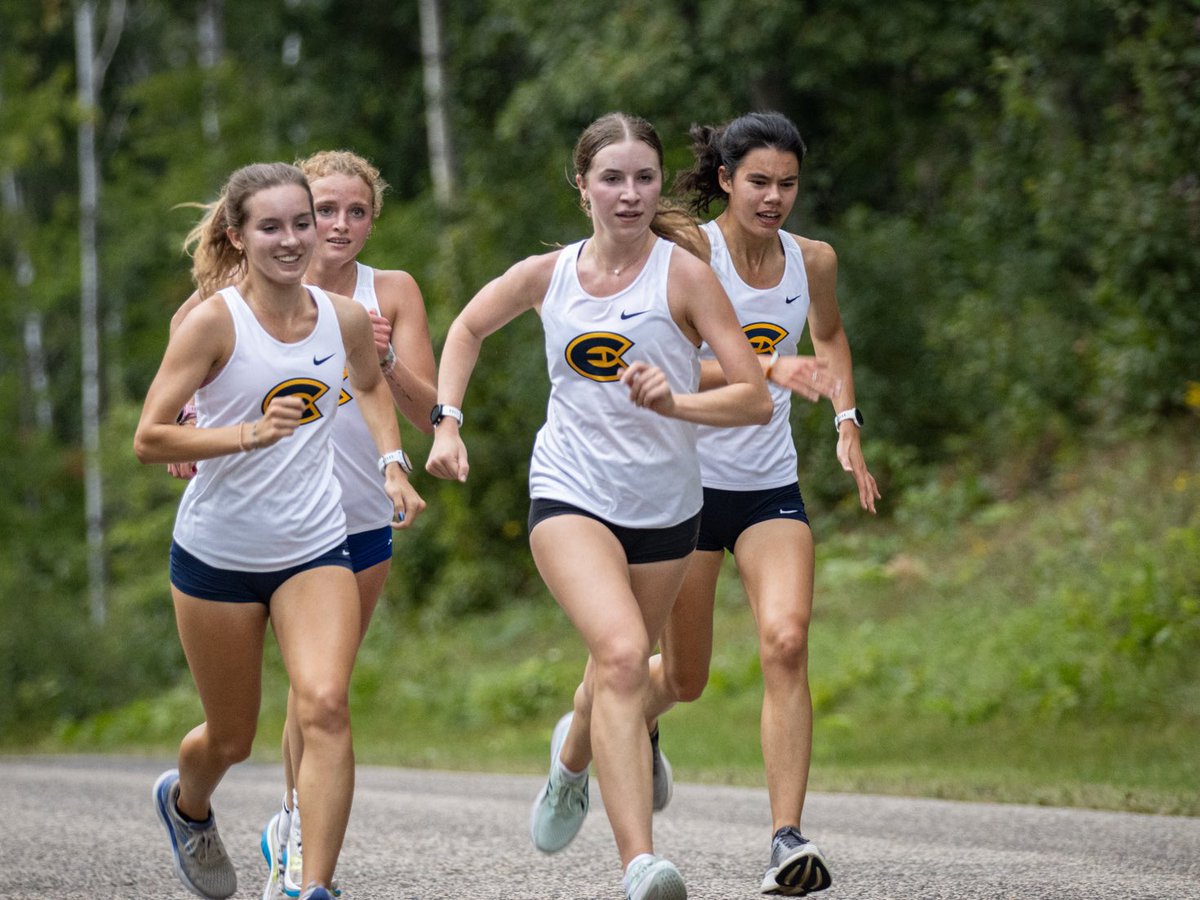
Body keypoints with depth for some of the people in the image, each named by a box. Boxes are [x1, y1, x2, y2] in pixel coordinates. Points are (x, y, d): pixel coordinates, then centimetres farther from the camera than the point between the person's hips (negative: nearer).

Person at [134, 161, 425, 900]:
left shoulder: (345, 318, -3)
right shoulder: (215, 320, -16)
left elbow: (372, 386, 22)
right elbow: (149, 438, -19)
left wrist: (393, 464, 7)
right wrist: (247, 433, -32)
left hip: (316, 549, 2)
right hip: (217, 555, -2)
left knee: (325, 705, -22)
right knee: (231, 739, 12)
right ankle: (185, 803, 49)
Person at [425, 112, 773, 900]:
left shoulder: (685, 275, -8)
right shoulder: (549, 275, 0)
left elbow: (756, 399, -14)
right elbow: (469, 327, 21)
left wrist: (675, 403, -30)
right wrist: (448, 421, 11)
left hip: (664, 508, 1)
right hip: (571, 495, -1)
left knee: (626, 668, 17)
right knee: (622, 654, -25)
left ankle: (574, 756, 56)